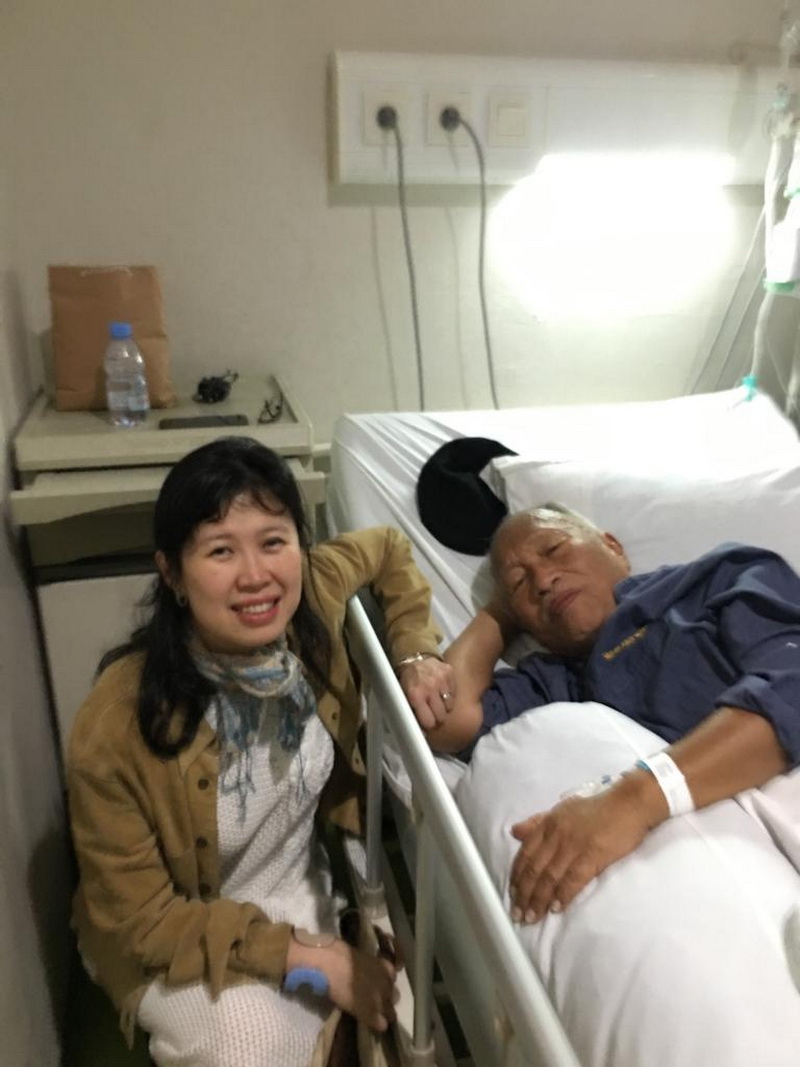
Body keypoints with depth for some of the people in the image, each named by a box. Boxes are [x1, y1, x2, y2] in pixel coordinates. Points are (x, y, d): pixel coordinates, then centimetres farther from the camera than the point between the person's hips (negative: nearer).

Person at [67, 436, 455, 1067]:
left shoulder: (313, 597, -20)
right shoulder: (114, 730, -29)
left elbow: (387, 547, 2)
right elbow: (138, 917, -17)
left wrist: (414, 653, -11)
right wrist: (308, 955, -21)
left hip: (303, 889, 4)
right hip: (174, 938, -3)